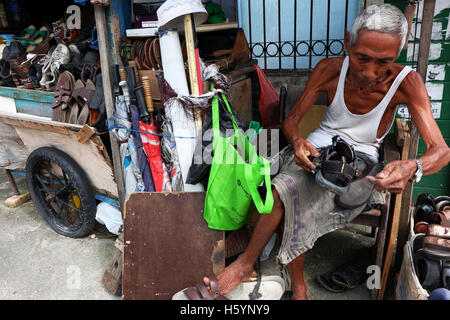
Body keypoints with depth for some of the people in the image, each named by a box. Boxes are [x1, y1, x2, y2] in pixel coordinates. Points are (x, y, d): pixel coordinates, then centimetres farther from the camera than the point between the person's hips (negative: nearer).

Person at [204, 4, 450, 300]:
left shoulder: (406, 82, -15)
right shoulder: (330, 69, -10)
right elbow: (291, 121, -4)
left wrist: (412, 168, -45)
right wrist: (297, 141, -29)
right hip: (317, 149, 3)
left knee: (287, 196, -30)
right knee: (287, 190, -31)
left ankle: (248, 261, -6)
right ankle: (298, 286, -12)